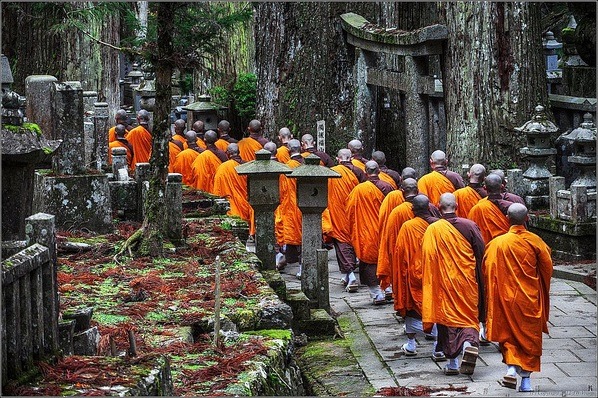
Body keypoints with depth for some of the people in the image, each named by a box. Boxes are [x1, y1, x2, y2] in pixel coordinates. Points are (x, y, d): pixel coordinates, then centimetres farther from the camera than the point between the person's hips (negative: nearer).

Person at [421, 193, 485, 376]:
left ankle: (452, 362, 7)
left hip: (444, 282, -1)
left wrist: (430, 283, 6)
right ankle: (471, 342, -17)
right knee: (470, 316, 12)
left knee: (448, 317, 7)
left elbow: (428, 260, -5)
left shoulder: (432, 230, -7)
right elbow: (481, 255, 1)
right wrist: (479, 281, 11)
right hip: (468, 282, 1)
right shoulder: (470, 226, -3)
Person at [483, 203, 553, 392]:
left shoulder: (497, 243, -7)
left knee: (509, 334, 13)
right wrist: (542, 292, 18)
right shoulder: (535, 241, -7)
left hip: (506, 297, 0)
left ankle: (511, 367, -9)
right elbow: (547, 268, 0)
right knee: (529, 336, 9)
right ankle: (526, 379, 7)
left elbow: (487, 271, -5)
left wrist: (492, 297, 9)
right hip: (530, 298, 0)